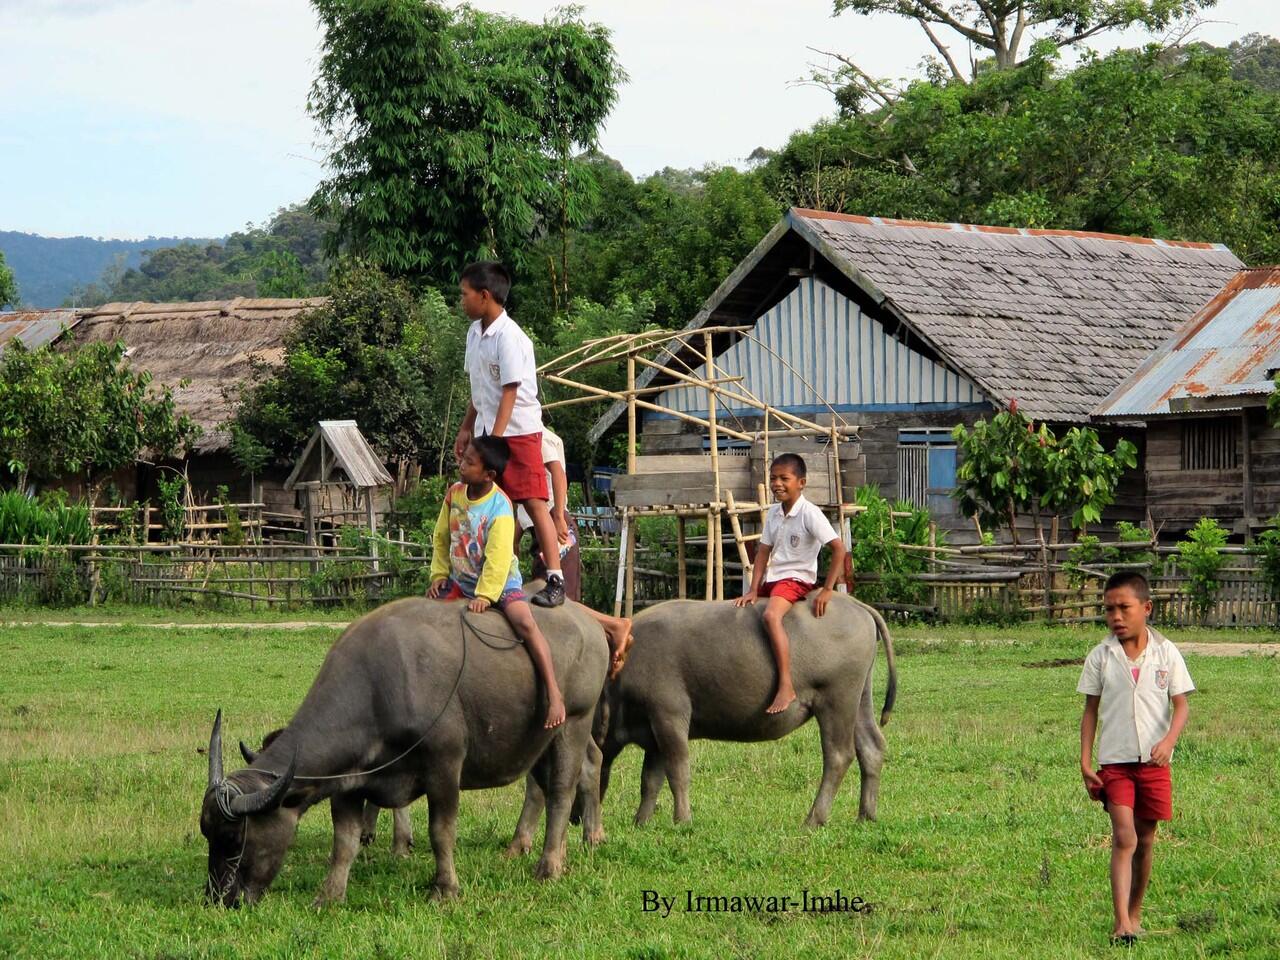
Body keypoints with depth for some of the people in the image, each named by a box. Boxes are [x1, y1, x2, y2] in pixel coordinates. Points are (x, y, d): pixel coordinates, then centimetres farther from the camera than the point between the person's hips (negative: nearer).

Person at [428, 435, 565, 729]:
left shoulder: (500, 507, -22)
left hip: (499, 581, -7)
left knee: (524, 622, -28)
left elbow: (498, 557, -26)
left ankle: (554, 695, -31)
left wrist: (485, 596, -28)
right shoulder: (454, 494, -3)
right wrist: (440, 575, 1)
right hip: (460, 581, 7)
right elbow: (442, 539, 9)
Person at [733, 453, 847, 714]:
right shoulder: (774, 513, 9)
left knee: (771, 614, -35)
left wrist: (827, 590, -19)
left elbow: (838, 548, -17)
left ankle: (786, 687, -41)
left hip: (796, 578, -9)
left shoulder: (809, 514, -13)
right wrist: (754, 590, 0)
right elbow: (764, 552, 11)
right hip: (771, 578, 9)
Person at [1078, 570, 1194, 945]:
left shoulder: (1166, 653, -1)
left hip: (1154, 761, 1)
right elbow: (1090, 710, 6)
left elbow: (1181, 704, -1)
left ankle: (1134, 915, 24)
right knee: (1123, 838, -13)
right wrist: (1085, 762, 0)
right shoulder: (1100, 657, 0)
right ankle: (1121, 923, -19)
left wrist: (1169, 741, -21)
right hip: (1115, 761, -1)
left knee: (1145, 840, 9)